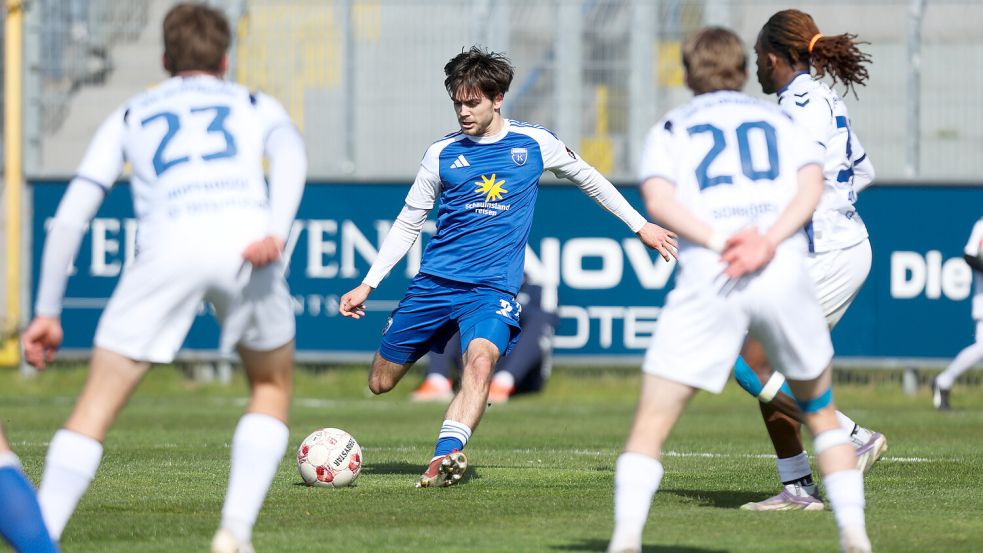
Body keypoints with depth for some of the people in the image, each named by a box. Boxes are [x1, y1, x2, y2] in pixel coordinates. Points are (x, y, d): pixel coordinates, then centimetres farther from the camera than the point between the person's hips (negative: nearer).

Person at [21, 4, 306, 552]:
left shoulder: (130, 117, 33)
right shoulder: (257, 106, 31)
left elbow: (72, 215, 22)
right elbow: (290, 153, 6)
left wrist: (48, 312, 25)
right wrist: (277, 232, -10)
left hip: (170, 245, 0)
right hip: (245, 239, 0)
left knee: (97, 407, 7)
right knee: (272, 388, 24)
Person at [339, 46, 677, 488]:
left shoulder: (535, 143, 2)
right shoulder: (443, 153, 4)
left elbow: (587, 178, 19)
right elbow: (408, 223, 12)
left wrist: (640, 225, 20)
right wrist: (367, 285, 6)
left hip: (493, 287, -2)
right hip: (434, 282, 2)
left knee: (481, 361, -32)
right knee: (380, 382, 3)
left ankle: (445, 456, -44)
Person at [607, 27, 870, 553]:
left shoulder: (669, 129, 19)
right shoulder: (781, 121, 23)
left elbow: (658, 200, -2)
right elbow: (812, 185, 3)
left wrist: (720, 243, -12)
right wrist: (769, 242, -9)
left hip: (708, 277, -2)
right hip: (786, 274, 2)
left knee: (652, 423, 1)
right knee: (821, 410, 20)